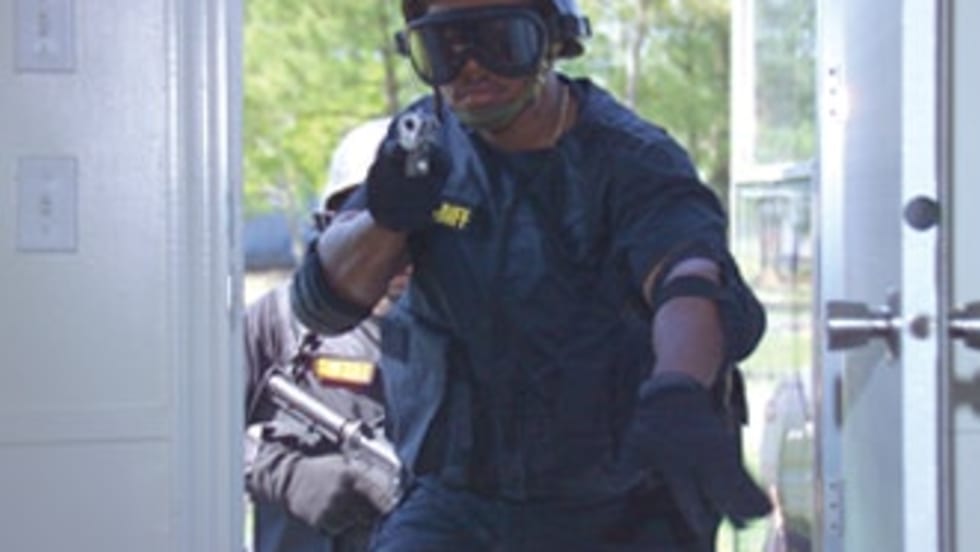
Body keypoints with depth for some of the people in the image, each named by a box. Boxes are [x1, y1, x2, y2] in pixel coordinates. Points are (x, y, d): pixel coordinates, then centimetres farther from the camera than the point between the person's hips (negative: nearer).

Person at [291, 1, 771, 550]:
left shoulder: (632, 160, -14)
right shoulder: (427, 141, 1)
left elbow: (689, 281, -33)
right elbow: (326, 302, -2)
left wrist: (677, 399, -56)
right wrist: (386, 220, -24)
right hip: (456, 507, 3)